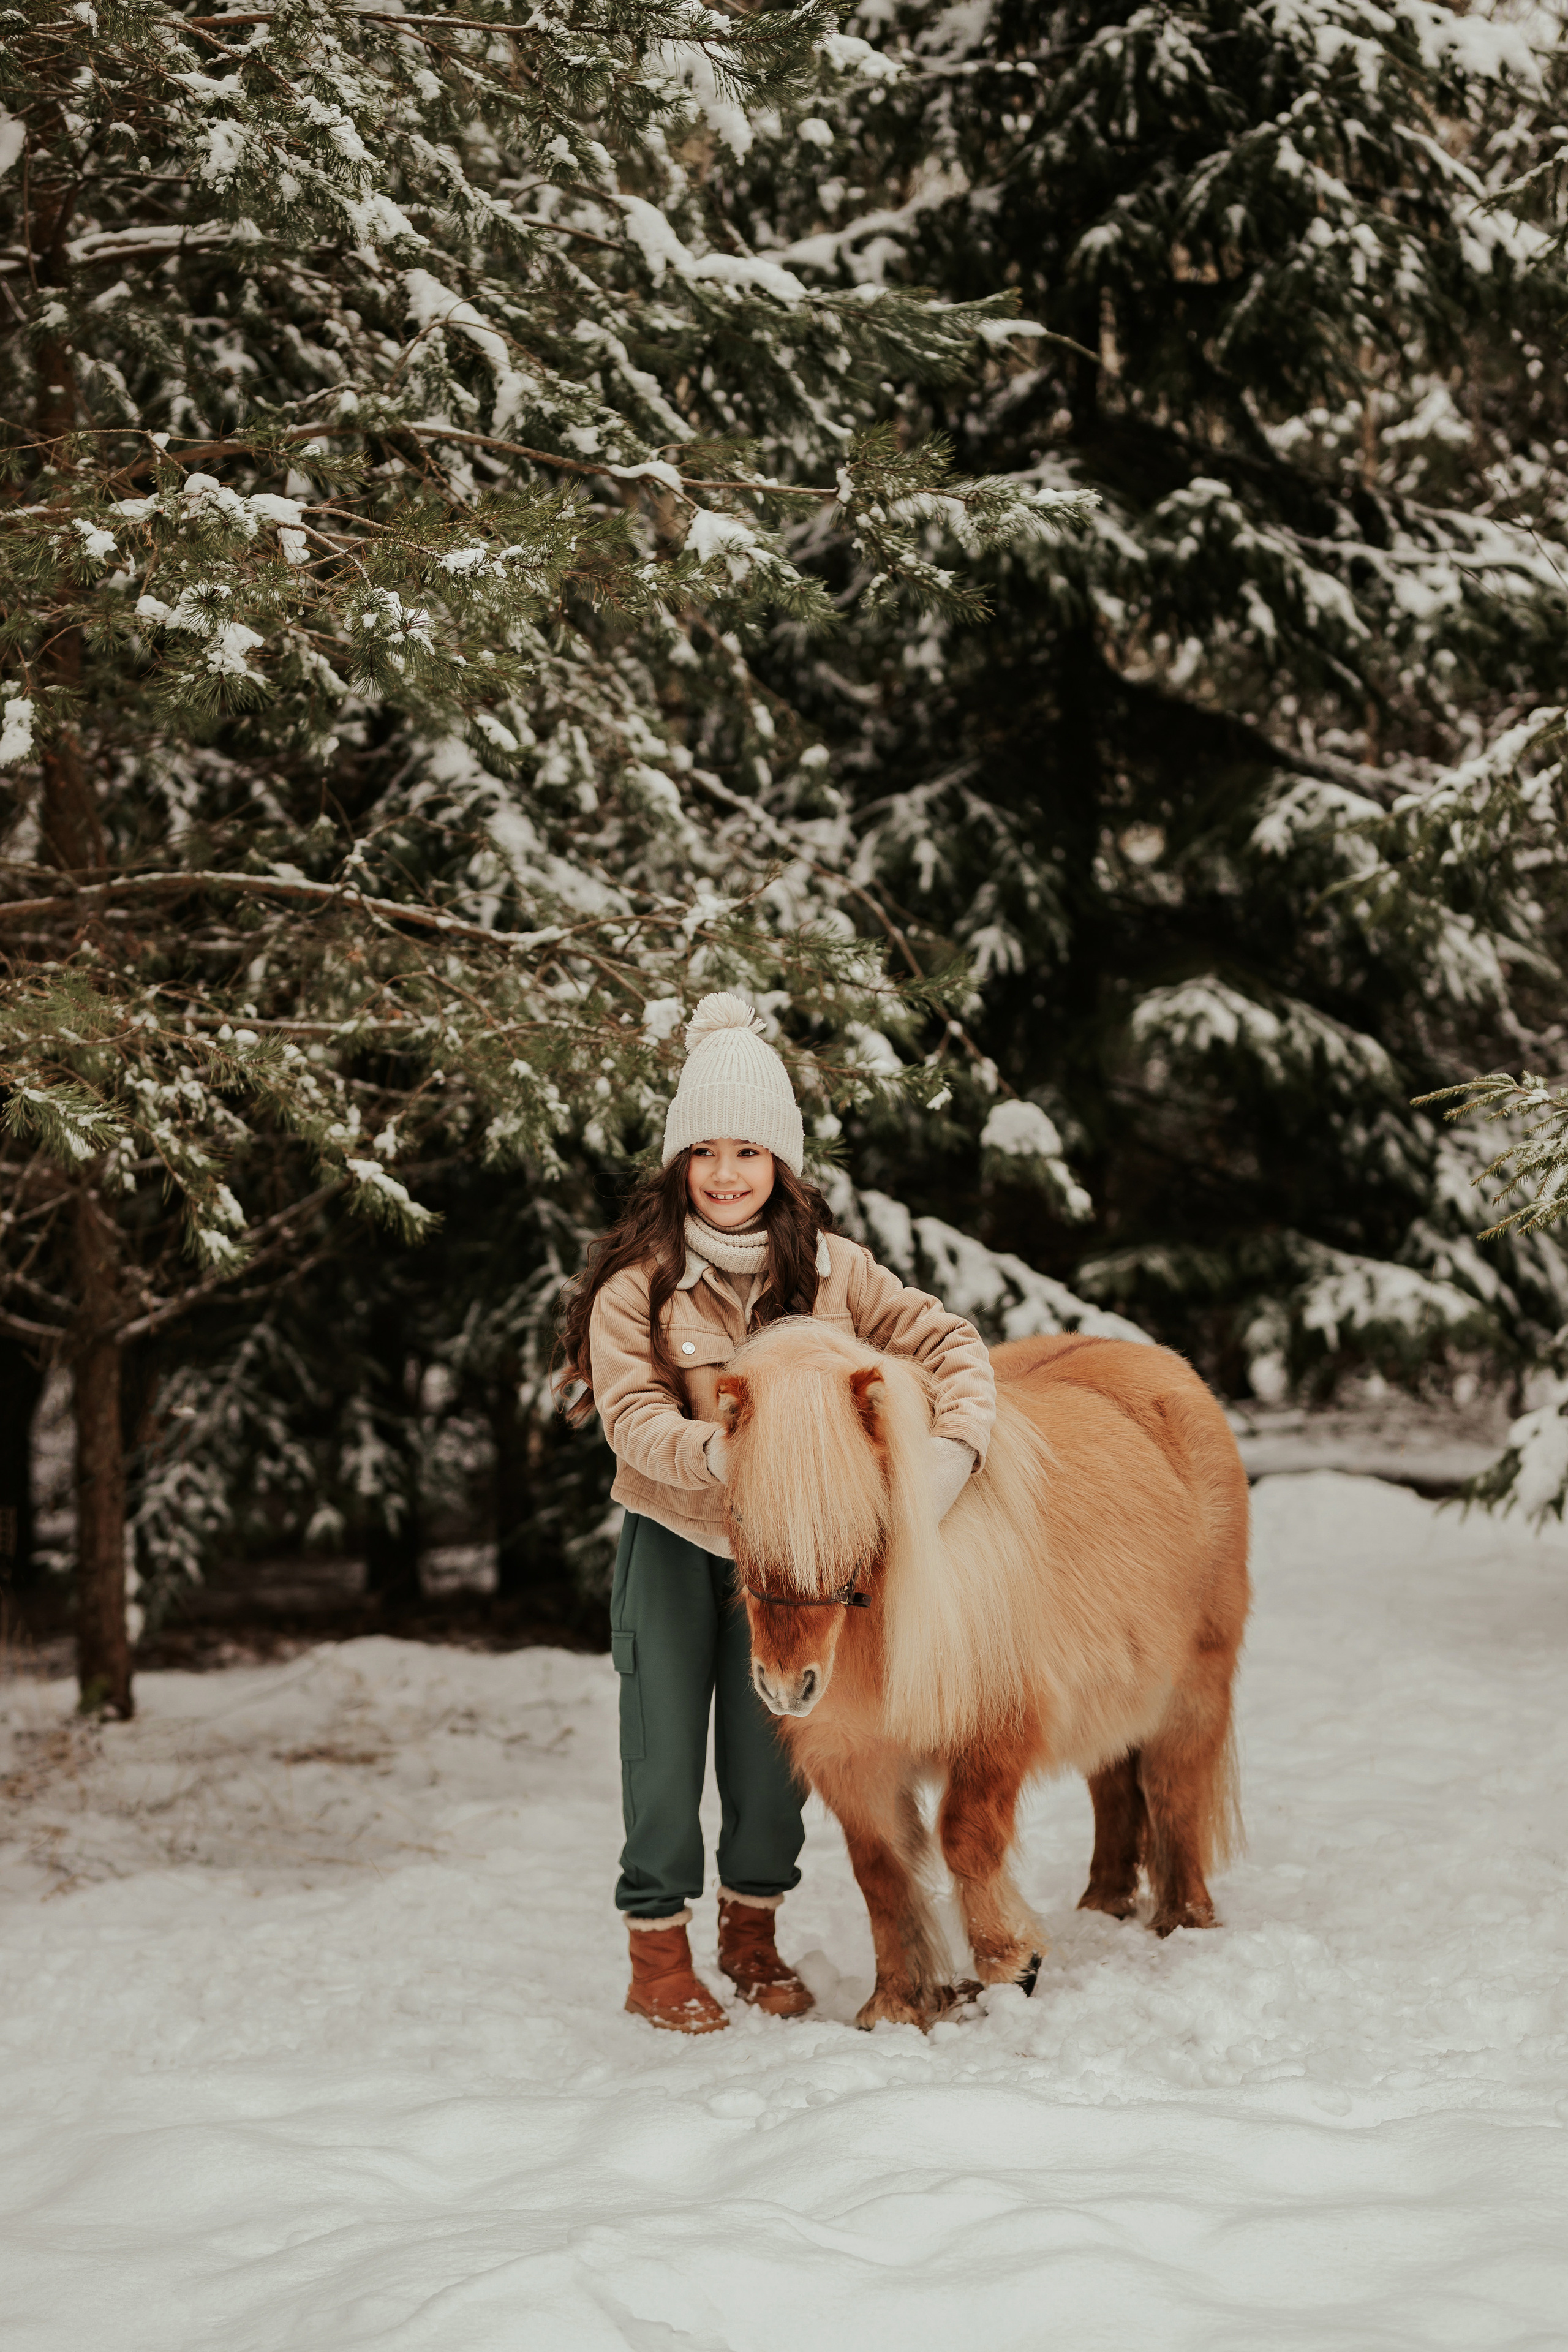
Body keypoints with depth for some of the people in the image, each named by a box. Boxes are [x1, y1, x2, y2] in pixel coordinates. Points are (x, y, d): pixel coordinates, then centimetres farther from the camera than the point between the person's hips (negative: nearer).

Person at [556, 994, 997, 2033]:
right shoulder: (638, 1280, -14)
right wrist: (719, 1453, -38)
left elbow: (951, 1344, -10)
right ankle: (659, 1955, 16)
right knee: (666, 1748, 3)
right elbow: (630, 1415, -21)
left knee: (770, 1750, 10)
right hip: (672, 1538, -2)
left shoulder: (831, 1270, -7)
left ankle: (752, 1936, 30)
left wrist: (951, 1451, -27)